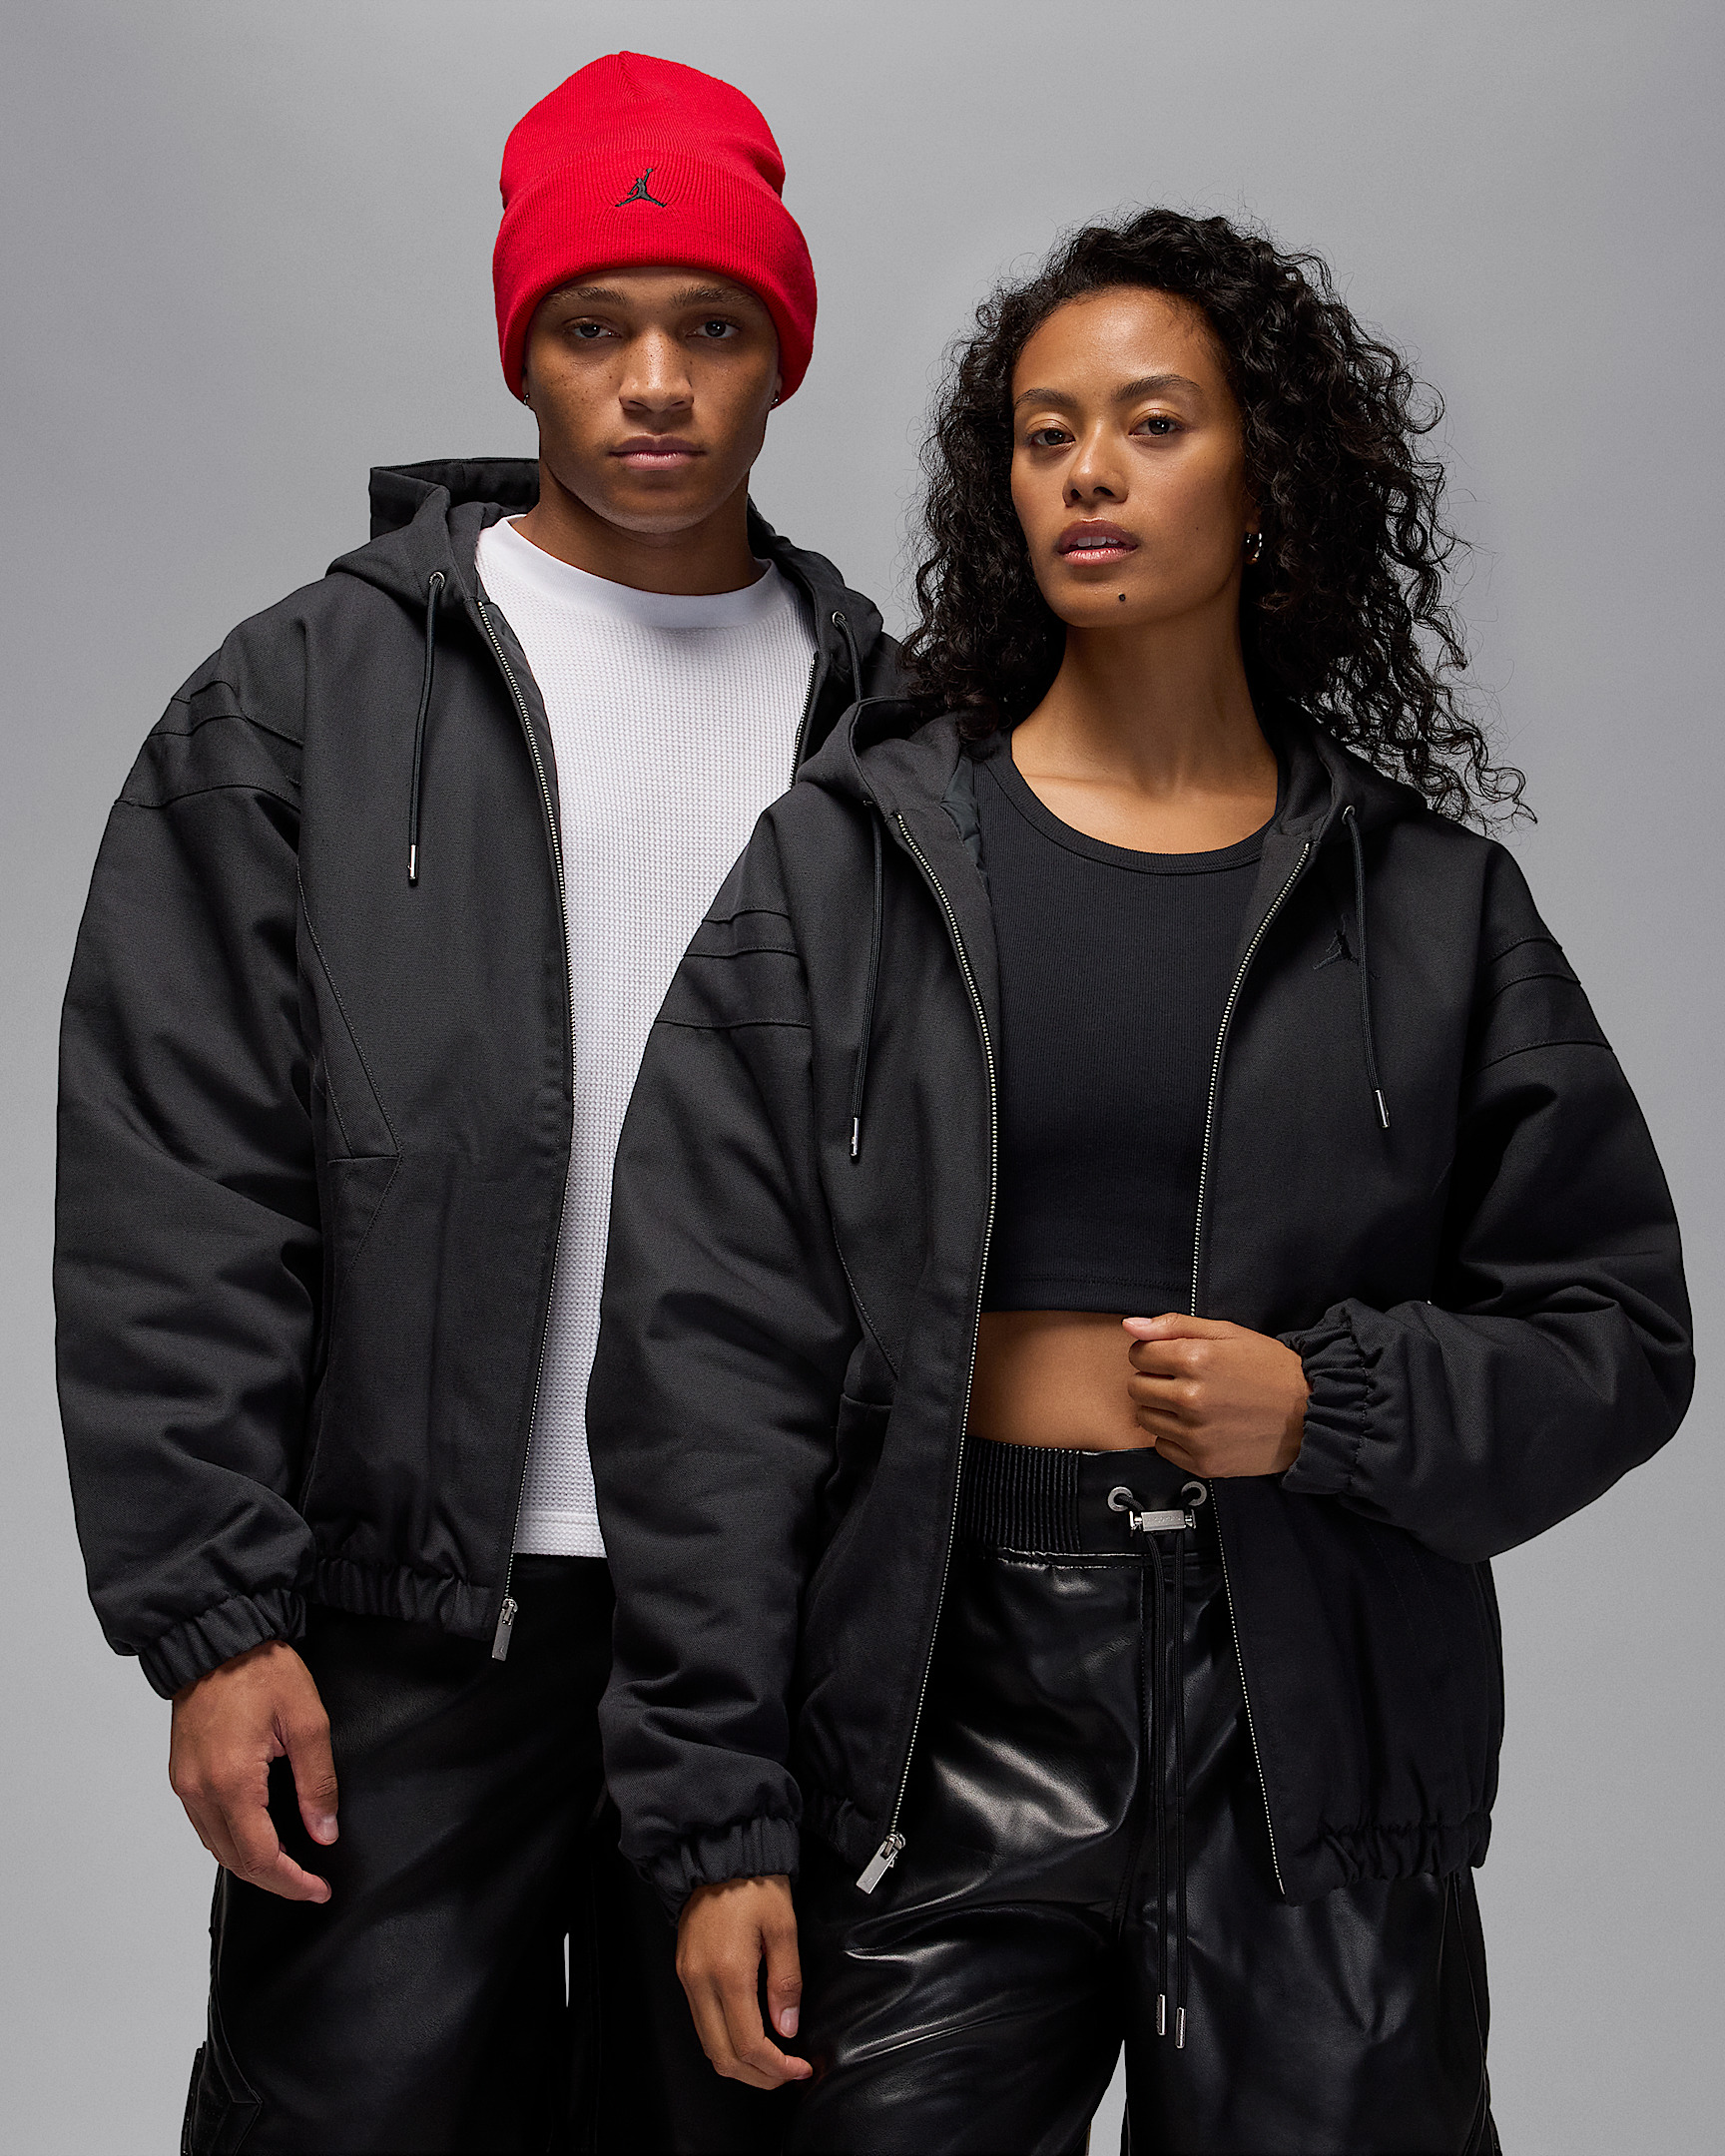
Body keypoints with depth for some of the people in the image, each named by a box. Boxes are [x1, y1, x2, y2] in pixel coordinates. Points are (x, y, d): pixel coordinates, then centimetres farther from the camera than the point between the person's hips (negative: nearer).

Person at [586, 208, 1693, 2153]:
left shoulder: (1424, 900, 4)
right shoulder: (845, 863, 2)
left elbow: (1613, 1331, 8)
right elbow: (707, 1355, -1)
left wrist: (1333, 1403, -12)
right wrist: (715, 1816, -6)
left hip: (1310, 1720, 1)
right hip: (936, 1697, 0)